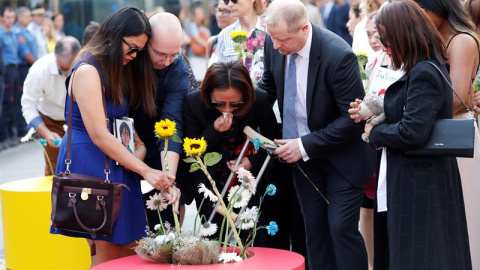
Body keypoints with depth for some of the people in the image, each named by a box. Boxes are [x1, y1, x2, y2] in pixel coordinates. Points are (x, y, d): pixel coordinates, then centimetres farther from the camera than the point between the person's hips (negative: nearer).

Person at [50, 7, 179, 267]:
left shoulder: (120, 70, 13)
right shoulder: (87, 71, -15)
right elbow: (99, 136, -18)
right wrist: (145, 171, -16)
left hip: (116, 162, 9)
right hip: (89, 161, -8)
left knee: (130, 248, 5)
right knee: (109, 251, -6)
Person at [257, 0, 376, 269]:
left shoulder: (338, 55, -28)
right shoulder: (274, 44, -9)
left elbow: (354, 118, -22)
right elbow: (269, 86, 11)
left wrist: (305, 146, -22)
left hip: (341, 155, -6)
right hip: (302, 154, 6)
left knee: (342, 228, -7)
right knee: (315, 228, 9)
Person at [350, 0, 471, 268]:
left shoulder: (423, 74, -21)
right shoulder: (430, 68, 11)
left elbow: (412, 133, -28)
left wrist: (374, 132, -11)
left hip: (419, 185, -10)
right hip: (425, 180, 10)